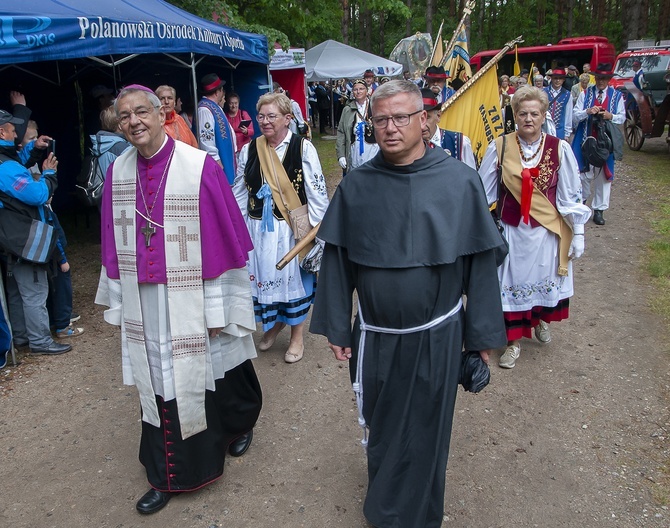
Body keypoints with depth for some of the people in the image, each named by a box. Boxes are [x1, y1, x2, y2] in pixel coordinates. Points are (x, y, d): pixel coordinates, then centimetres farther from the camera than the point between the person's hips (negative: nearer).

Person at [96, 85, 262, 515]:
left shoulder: (200, 167, -14)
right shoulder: (117, 172, 1)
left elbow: (223, 239, -13)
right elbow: (114, 245, 9)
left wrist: (218, 307, -12)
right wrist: (119, 300, 10)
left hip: (192, 300, -4)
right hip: (144, 307, 4)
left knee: (206, 375, 14)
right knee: (157, 384, 13)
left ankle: (241, 423, 47)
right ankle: (168, 476, 32)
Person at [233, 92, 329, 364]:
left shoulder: (303, 148, -9)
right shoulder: (249, 150, 4)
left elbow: (318, 193, -8)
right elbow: (239, 192, 10)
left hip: (292, 227, -3)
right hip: (259, 228, 4)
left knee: (294, 278, 8)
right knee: (264, 278, 11)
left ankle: (296, 337, 27)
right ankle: (273, 325, 38)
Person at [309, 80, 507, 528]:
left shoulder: (460, 181, -9)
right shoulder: (356, 186, -4)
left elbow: (481, 262, -4)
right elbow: (337, 260, 1)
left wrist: (482, 332, -2)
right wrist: (337, 328, 3)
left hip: (436, 338, -2)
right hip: (375, 338, 2)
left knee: (423, 436, 14)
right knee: (381, 429, 20)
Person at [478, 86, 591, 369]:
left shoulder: (559, 149, -8)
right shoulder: (499, 148, -7)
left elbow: (571, 196, -3)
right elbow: (483, 191, 0)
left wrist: (578, 233, -1)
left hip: (547, 231, 0)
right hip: (510, 231, 0)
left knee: (544, 279, 16)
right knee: (511, 284, 7)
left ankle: (541, 320, 48)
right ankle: (514, 342, 25)